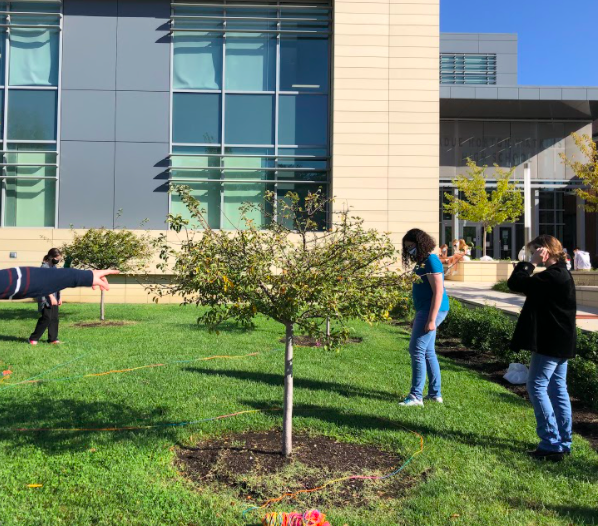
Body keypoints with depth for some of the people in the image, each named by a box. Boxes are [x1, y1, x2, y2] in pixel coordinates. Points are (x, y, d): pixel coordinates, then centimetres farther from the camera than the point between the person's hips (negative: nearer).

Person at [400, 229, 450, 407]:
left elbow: (438, 292, -20)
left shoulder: (431, 261, -14)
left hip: (432, 311, -10)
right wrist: (418, 318, 22)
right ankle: (435, 394, 22)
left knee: (417, 350, -10)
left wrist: (431, 319, -24)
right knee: (428, 352, 14)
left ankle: (416, 396, -4)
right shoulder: (422, 262, 15)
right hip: (425, 311, 10)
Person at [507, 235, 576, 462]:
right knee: (557, 389, 13)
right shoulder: (561, 274, 13)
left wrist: (531, 263, -15)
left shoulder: (552, 276, -20)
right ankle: (563, 442, 20)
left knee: (537, 387, -5)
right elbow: (529, 287, 17)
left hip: (550, 342, -10)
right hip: (560, 341, 10)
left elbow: (516, 284, -21)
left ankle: (551, 444, -1)